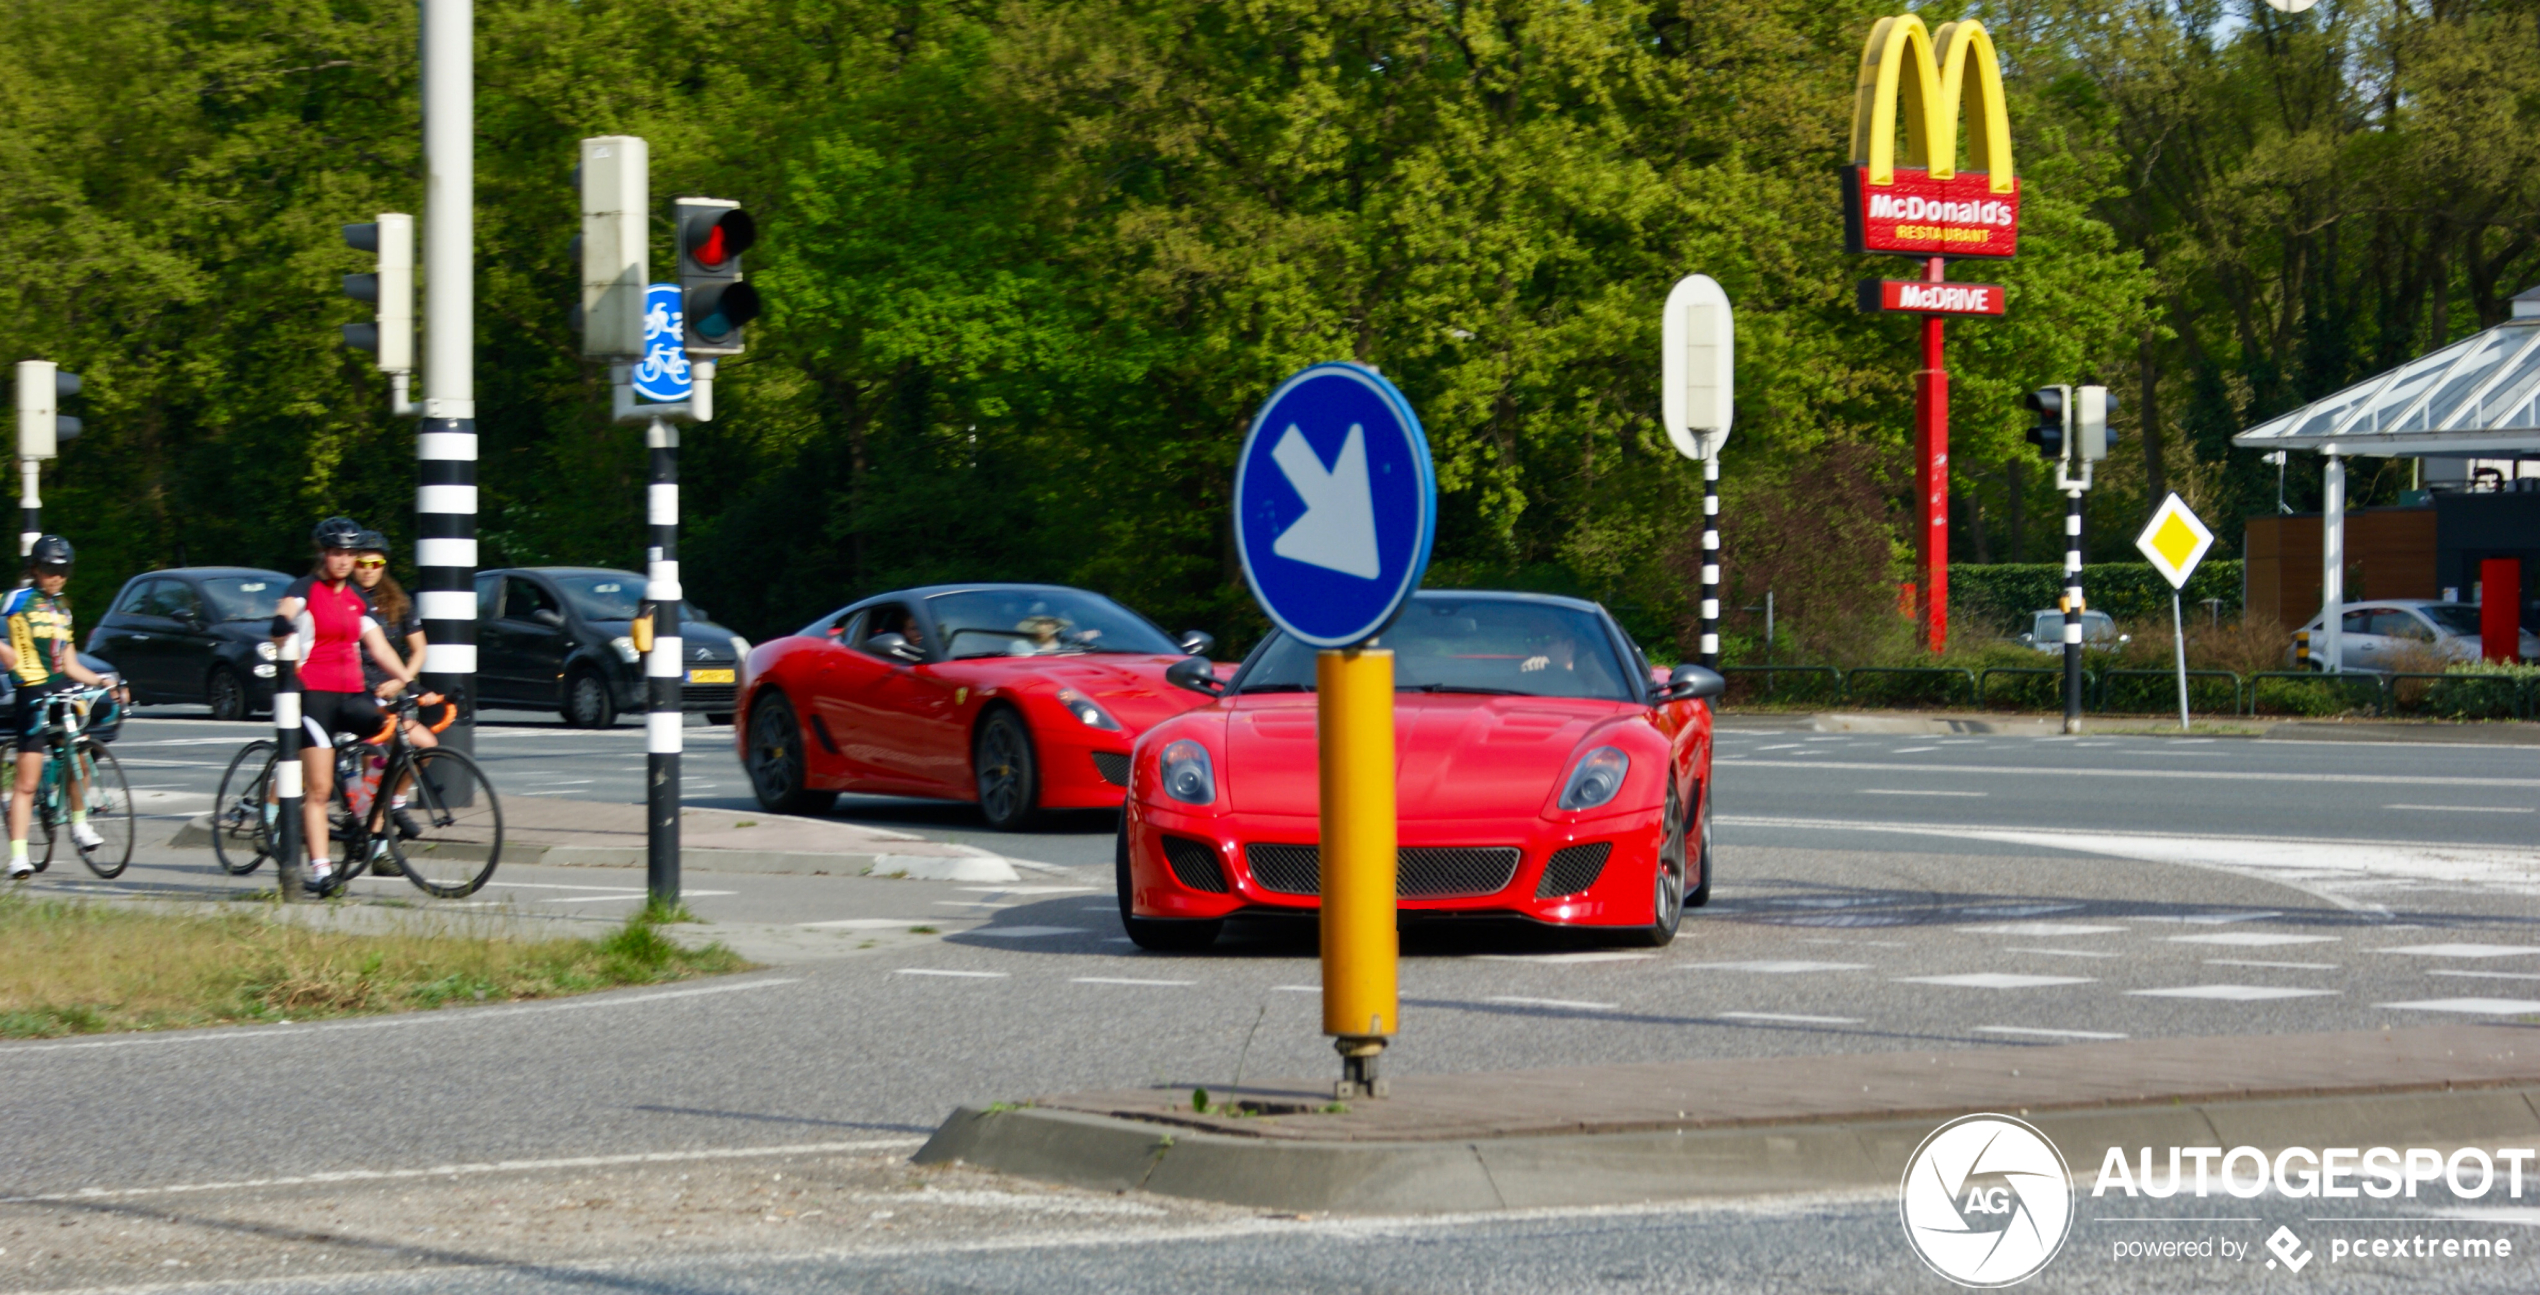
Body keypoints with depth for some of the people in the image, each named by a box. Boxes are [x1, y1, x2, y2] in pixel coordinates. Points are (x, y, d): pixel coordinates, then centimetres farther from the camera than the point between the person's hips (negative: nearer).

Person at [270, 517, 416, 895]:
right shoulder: (308, 588, -1)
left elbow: (378, 646, 12)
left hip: (351, 694, 5)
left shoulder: (357, 599, 16)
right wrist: (282, 622, -46)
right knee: (318, 789, -9)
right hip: (314, 692, -5)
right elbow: (288, 606, -23)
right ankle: (319, 869, -8)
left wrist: (407, 680, 0)